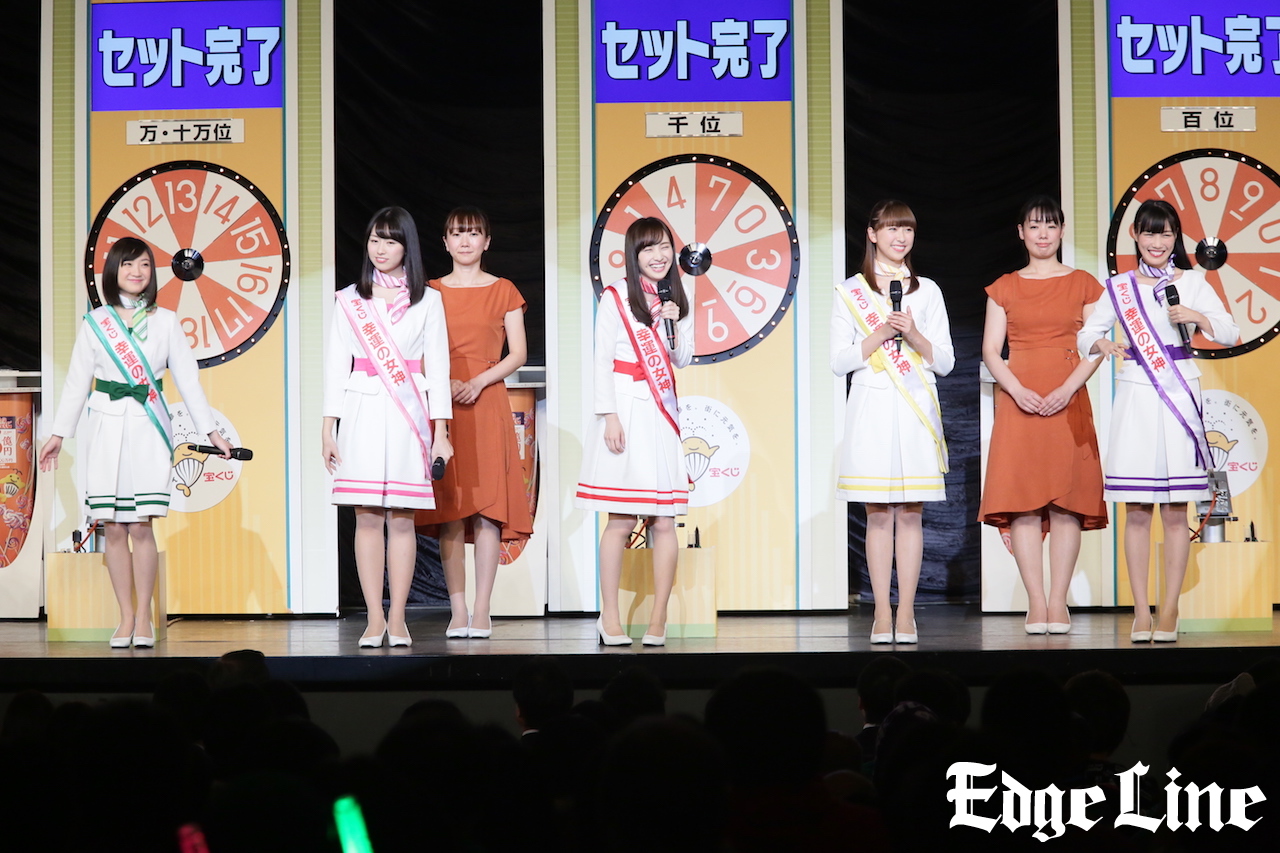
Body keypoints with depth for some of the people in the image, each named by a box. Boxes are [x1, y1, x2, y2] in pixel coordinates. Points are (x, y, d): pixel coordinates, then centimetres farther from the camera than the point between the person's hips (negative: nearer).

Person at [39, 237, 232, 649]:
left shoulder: (165, 321, 7)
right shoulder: (95, 323, 7)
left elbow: (187, 378, 8)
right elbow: (77, 382, 10)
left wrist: (211, 430, 4)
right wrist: (59, 434, 9)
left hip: (149, 429, -1)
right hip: (107, 428, 1)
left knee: (141, 526, -7)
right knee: (114, 528, -1)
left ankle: (143, 619, 2)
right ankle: (125, 618, 8)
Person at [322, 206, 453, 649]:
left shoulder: (426, 301, 7)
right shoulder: (349, 300, 9)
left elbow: (437, 367, 5)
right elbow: (335, 365, 9)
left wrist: (440, 431, 0)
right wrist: (328, 427, 2)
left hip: (408, 415, -1)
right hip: (362, 413, 1)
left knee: (401, 518, -2)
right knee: (367, 518, -2)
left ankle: (398, 619, 3)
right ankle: (374, 618, 2)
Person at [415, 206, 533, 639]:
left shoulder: (504, 292, 7)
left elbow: (517, 354, 3)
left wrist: (480, 381, -12)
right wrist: (444, 383, -9)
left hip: (488, 405, -1)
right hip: (442, 407, 1)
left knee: (488, 507, -6)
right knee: (449, 512, -2)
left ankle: (482, 612, -4)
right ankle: (458, 612, 1)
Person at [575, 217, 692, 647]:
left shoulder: (677, 301, 13)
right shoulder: (615, 298, -1)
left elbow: (682, 361, 13)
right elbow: (602, 360, -3)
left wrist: (673, 326, -5)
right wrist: (609, 416, -11)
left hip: (662, 415, 4)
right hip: (626, 410, -4)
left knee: (664, 520, -1)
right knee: (621, 520, -5)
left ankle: (659, 619, 4)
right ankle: (610, 618, 3)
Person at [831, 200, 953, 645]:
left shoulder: (927, 291, 12)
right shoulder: (850, 291, 7)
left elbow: (945, 361, 8)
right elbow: (839, 361, 1)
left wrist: (913, 334, -9)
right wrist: (881, 333, -12)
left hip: (916, 410, 1)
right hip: (872, 407, -1)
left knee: (910, 513, 0)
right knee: (878, 514, -2)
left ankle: (906, 614, 2)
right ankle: (882, 614, 2)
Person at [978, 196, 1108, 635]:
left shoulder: (1083, 284, 9)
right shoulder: (1004, 288, 11)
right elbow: (990, 351, 5)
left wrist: (1067, 390, -12)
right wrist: (1018, 391, -11)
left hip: (1069, 400, 0)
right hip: (1018, 399, 1)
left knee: (1067, 499, -6)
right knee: (1023, 499, -7)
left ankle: (1058, 601, -3)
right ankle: (1036, 602, -6)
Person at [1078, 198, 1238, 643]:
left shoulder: (1193, 283, 7)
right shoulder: (1120, 287, 9)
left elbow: (1230, 334, 1)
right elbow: (1085, 335, 10)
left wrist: (1197, 318, -17)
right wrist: (1101, 345, -12)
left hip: (1179, 394, -1)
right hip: (1135, 397, 1)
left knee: (1175, 510, -1)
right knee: (1136, 511, 0)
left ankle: (1170, 608, 4)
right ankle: (1141, 610, 5)